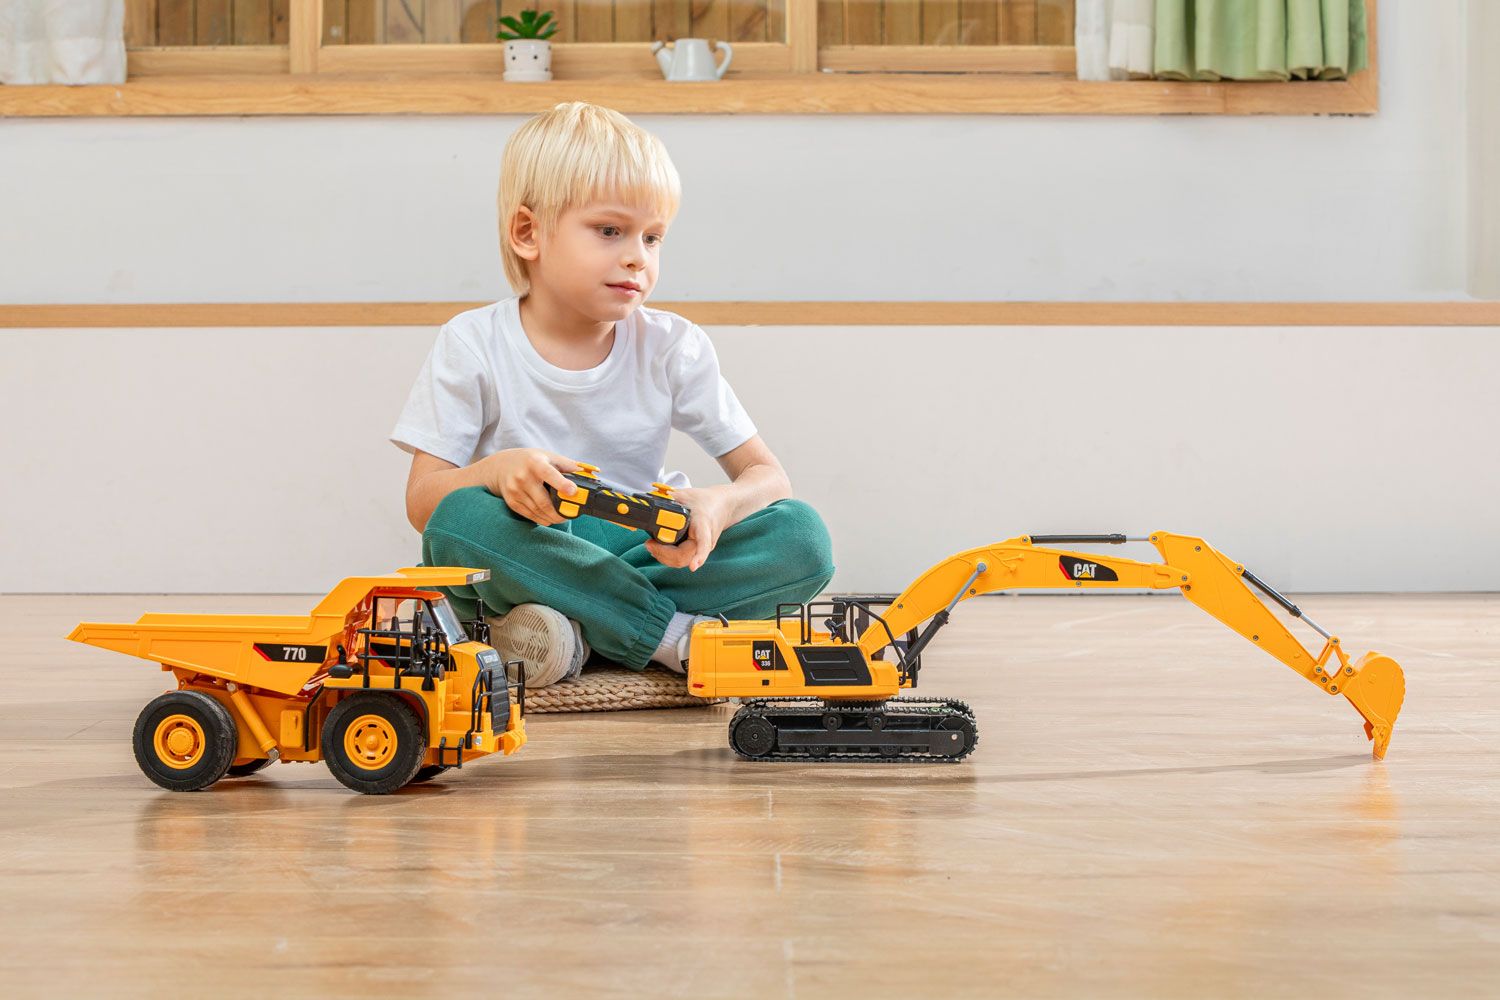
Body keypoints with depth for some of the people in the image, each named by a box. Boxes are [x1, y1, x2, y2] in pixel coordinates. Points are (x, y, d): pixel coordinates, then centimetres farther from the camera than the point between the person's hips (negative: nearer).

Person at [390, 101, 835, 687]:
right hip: (529, 562, -2)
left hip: (641, 557, 2)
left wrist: (716, 506, -26)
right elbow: (422, 501, -8)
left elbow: (766, 475, -1)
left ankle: (585, 630, -25)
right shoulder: (473, 347, -5)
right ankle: (678, 636, -26)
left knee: (802, 537, -20)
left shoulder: (672, 347, -1)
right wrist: (495, 471, -32)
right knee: (459, 519, -35)